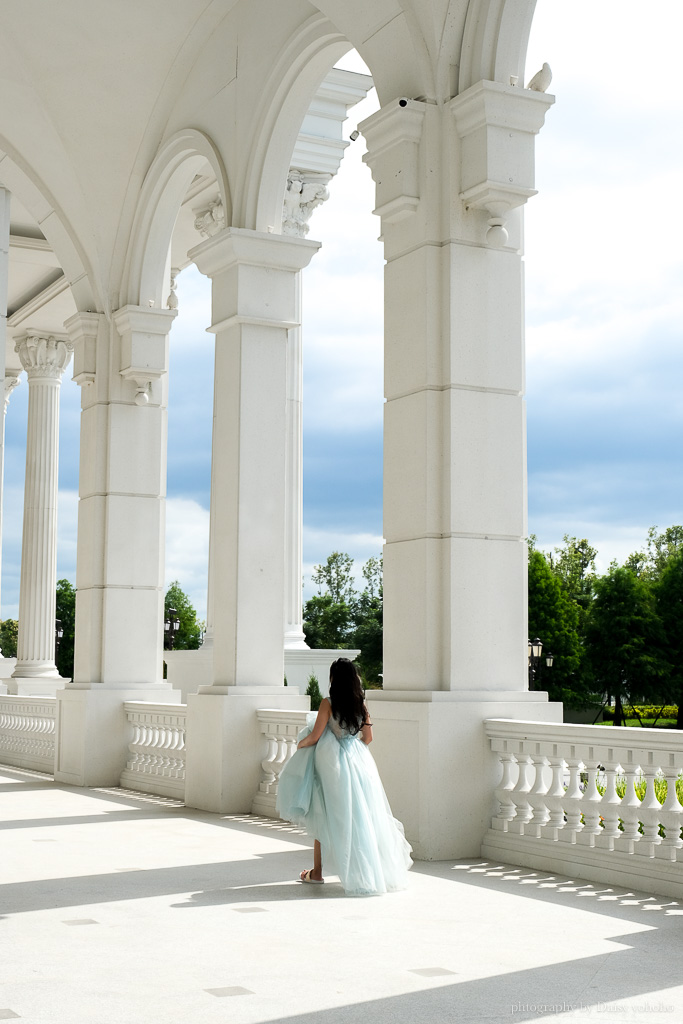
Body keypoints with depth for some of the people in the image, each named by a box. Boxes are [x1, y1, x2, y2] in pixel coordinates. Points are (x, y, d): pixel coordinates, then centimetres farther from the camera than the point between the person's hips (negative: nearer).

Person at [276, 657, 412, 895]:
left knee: (325, 818, 8)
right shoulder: (361, 703, 1)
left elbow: (314, 737, -10)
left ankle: (317, 872, 15)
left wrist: (300, 744, 10)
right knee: (362, 816, 10)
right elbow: (367, 738, 8)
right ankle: (377, 871, 14)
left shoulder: (328, 704, -12)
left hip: (334, 764, -4)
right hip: (359, 761, 4)